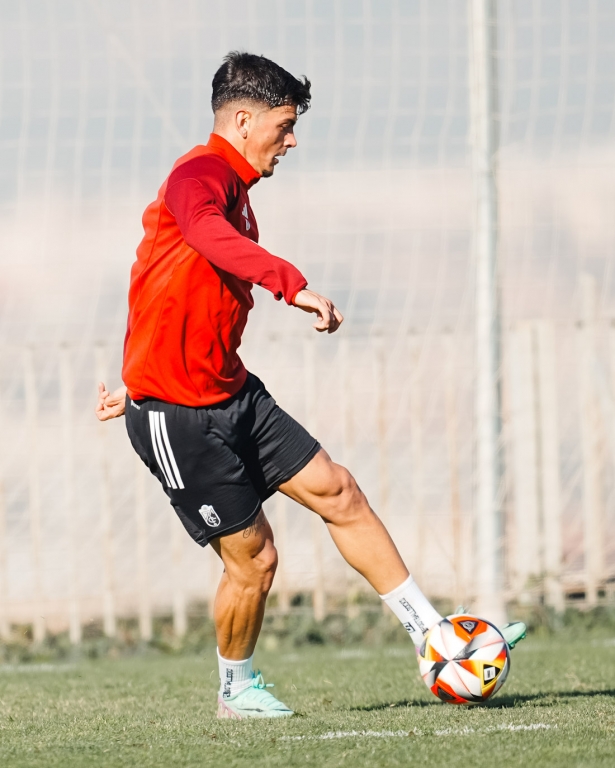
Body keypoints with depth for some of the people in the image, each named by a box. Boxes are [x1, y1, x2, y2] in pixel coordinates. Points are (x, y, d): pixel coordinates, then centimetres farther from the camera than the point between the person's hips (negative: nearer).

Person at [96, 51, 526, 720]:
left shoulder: (233, 192, 15)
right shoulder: (200, 175, -17)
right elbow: (209, 235, -43)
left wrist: (140, 382, 29)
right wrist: (294, 286, -55)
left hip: (231, 395, 10)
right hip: (178, 418, -10)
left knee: (337, 492, 5)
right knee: (253, 558, -3)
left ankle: (432, 635, 10)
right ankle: (236, 690, 20)